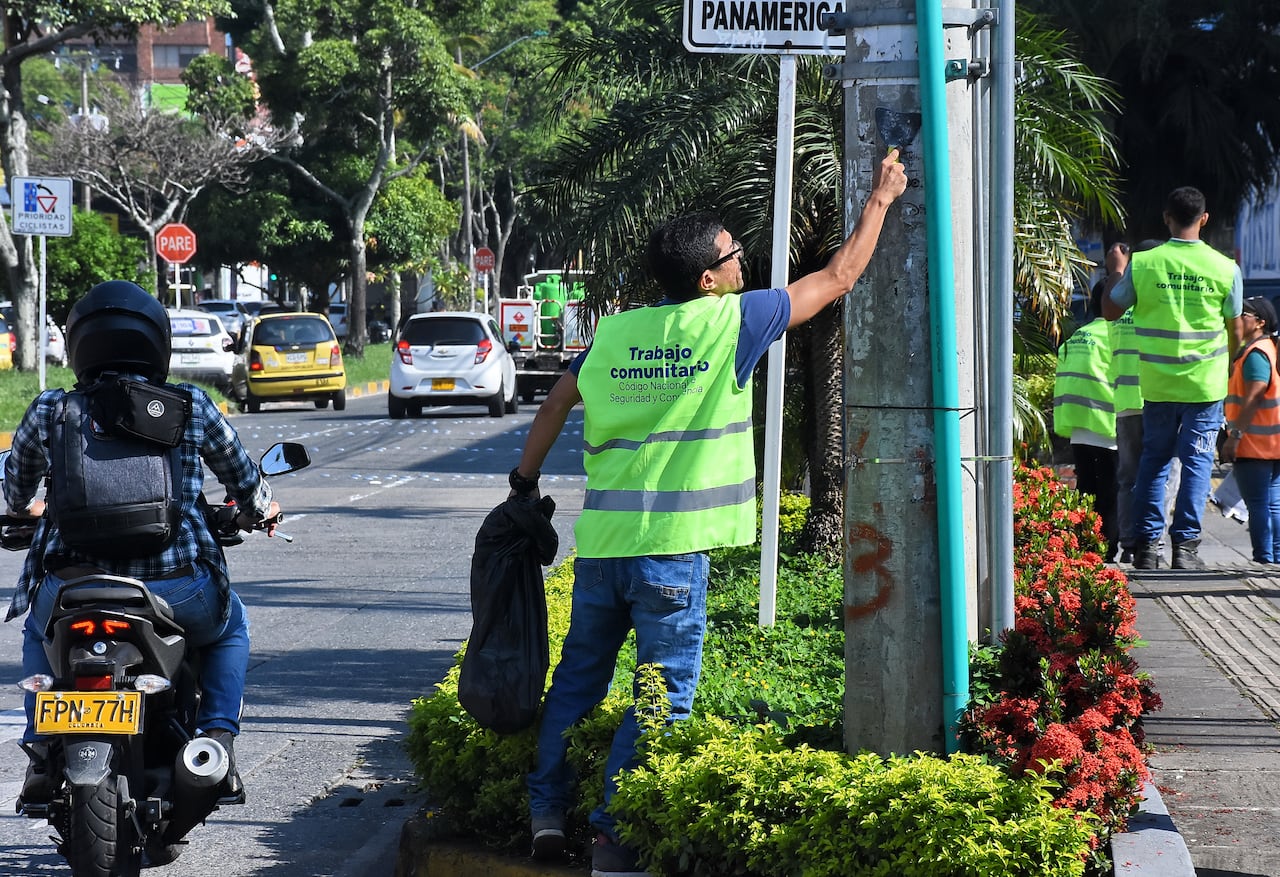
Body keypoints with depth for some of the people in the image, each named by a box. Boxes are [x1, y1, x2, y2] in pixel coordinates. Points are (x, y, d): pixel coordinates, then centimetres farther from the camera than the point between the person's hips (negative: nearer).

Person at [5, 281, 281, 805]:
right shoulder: (191, 407, 5)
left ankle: (42, 752, 21)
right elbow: (243, 478, 19)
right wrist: (257, 512, 43)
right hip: (175, 585, -1)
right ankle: (218, 738, 14)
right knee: (230, 625, 33)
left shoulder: (49, 411, 7)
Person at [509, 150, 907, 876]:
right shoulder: (730, 323, -6)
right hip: (671, 548, -6)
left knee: (578, 680, 17)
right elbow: (839, 278, 2)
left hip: (600, 540, 6)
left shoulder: (614, 333, 8)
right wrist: (881, 199, 15)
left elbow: (555, 407, 16)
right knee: (663, 694, 2)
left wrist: (525, 480, 31)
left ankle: (548, 812, 21)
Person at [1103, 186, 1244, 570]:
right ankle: (1185, 543, -1)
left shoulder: (1142, 263, -6)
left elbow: (1110, 311, 6)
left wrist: (1117, 273, 22)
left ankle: (1146, 542, 10)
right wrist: (1225, 363, 23)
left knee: (1154, 458, 12)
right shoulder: (1226, 268, -6)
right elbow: (1235, 332, 3)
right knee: (1197, 460, 4)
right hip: (1206, 382, -1)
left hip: (1157, 382, 1)